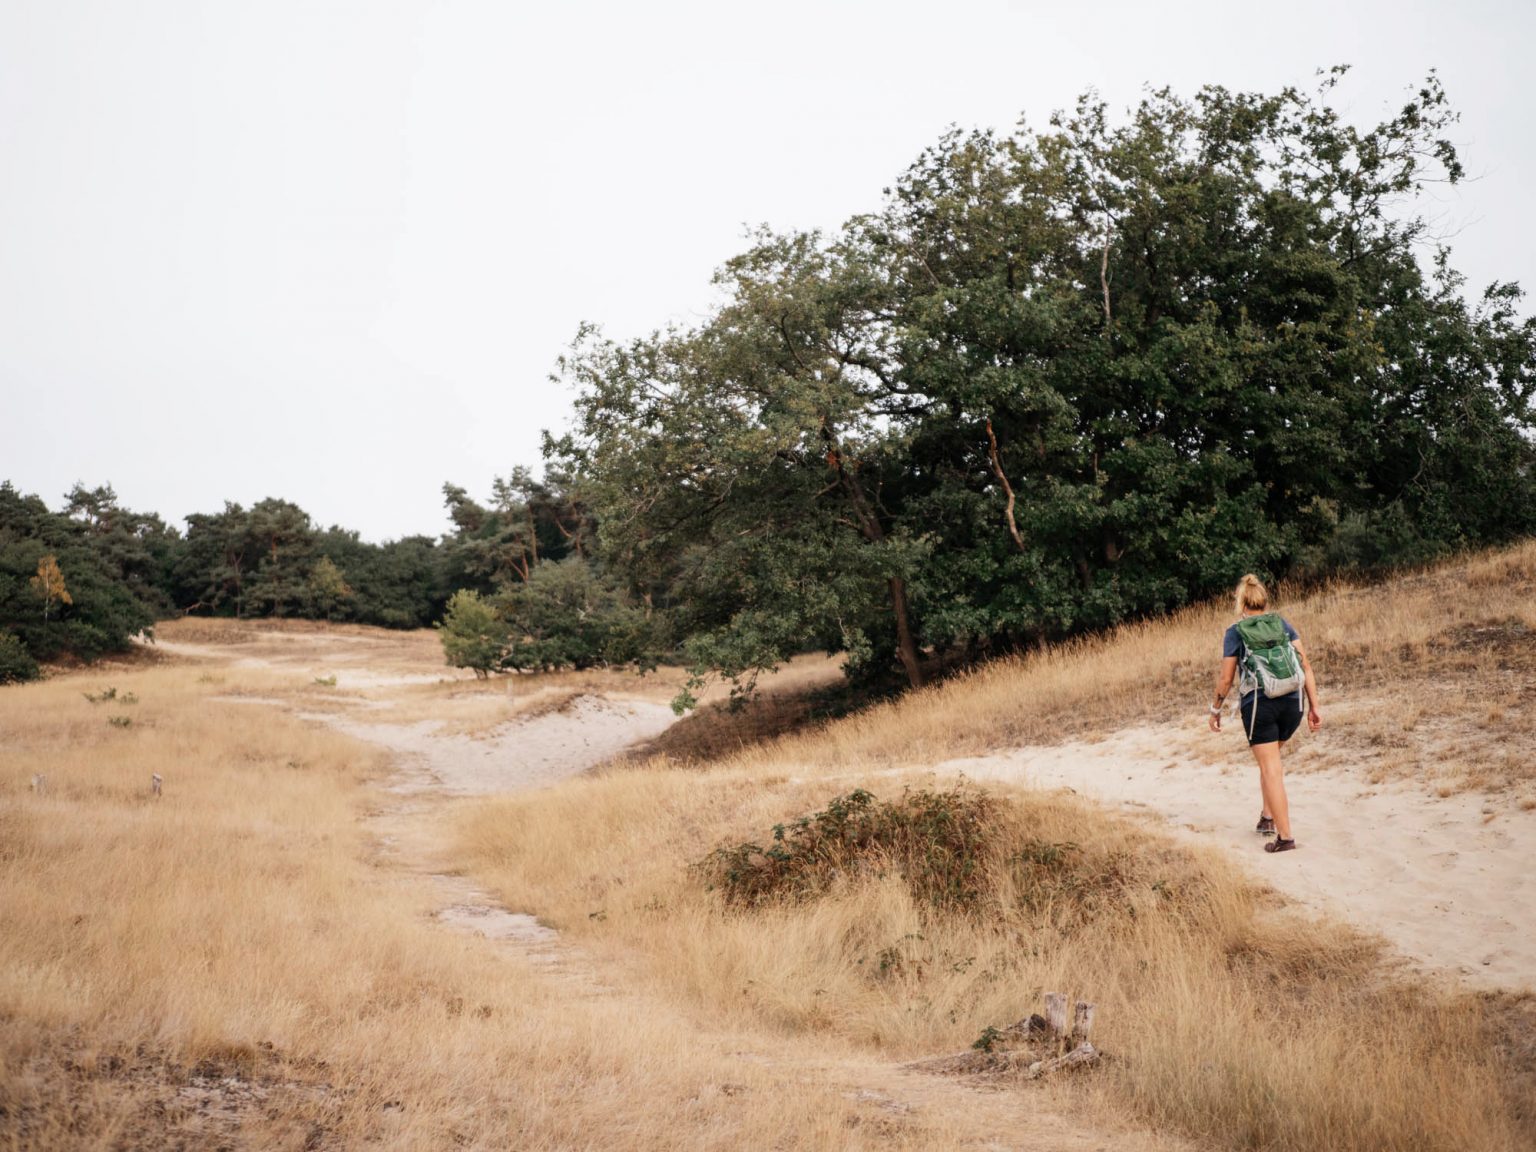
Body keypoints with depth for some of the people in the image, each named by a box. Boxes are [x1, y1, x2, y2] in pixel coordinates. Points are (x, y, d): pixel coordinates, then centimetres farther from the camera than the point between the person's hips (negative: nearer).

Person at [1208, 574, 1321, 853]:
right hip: (1291, 703, 4)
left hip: (1258, 704, -4)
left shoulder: (1235, 633, 1)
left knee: (1271, 769, -2)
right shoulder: (1283, 624, 9)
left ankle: (1284, 835, -6)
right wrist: (1314, 706, 6)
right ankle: (1268, 817, 29)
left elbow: (1225, 678, 0)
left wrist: (1215, 710, 14)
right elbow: (1305, 665, 3)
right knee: (1272, 759, 25)